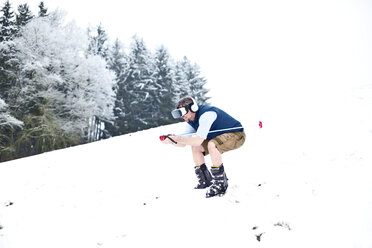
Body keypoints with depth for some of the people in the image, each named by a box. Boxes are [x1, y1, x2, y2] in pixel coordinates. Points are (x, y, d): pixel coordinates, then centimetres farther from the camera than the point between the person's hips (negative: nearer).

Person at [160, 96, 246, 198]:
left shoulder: (206, 115, -29)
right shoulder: (191, 120, 1)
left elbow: (199, 140, -37)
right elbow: (183, 144, 1)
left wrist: (175, 138, -35)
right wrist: (171, 140, -19)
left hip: (237, 135, -9)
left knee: (212, 145, -34)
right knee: (195, 147, -2)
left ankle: (221, 184, -23)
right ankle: (205, 181, 9)